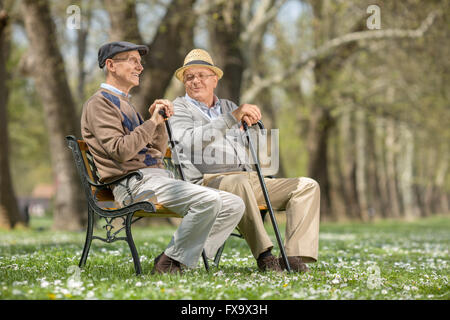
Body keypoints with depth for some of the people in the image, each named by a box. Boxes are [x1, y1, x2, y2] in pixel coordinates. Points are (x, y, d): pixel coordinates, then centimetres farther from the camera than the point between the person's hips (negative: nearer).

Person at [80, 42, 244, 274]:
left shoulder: (125, 103, 27)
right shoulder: (100, 103, -1)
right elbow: (120, 152, -16)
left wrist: (160, 123, 6)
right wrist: (152, 122, -11)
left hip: (158, 177, 9)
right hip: (134, 183, -9)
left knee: (234, 205, -3)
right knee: (208, 200, -29)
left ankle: (184, 257, -5)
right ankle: (169, 263, -16)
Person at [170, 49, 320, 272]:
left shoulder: (228, 106, 27)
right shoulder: (179, 108, 8)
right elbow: (190, 141, -15)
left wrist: (251, 123, 0)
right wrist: (232, 117, -22)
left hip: (248, 178, 7)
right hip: (208, 181, -7)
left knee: (307, 186, -8)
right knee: (238, 183, -42)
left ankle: (295, 256, -24)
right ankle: (263, 255, -39)